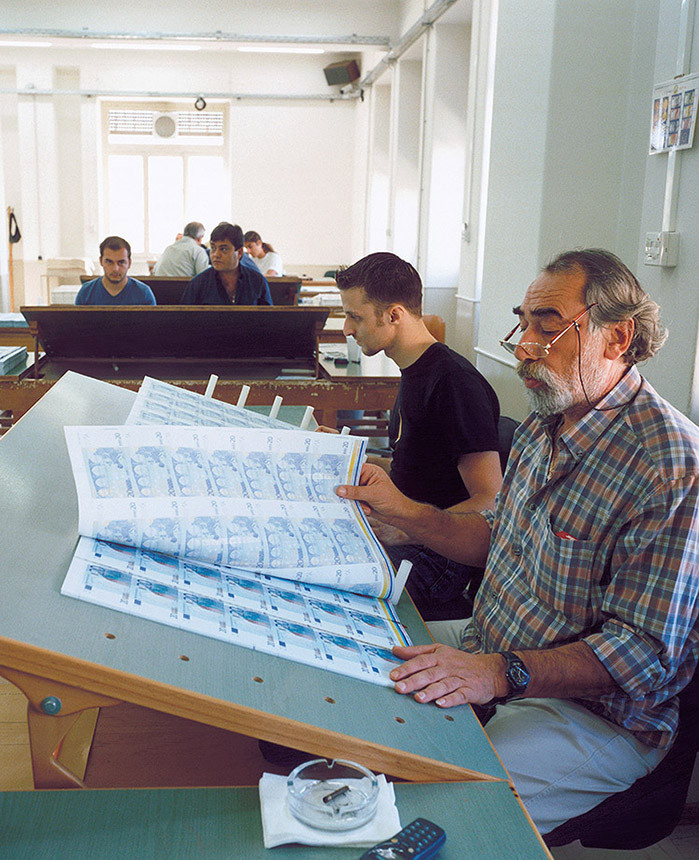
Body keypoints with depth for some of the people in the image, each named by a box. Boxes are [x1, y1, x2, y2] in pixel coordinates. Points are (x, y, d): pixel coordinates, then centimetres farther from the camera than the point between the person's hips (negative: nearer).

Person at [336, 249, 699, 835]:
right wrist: (402, 511, 3)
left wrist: (501, 674, -36)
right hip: (491, 650, 9)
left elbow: (646, 654, -25)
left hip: (592, 714, -8)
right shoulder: (547, 425, 6)